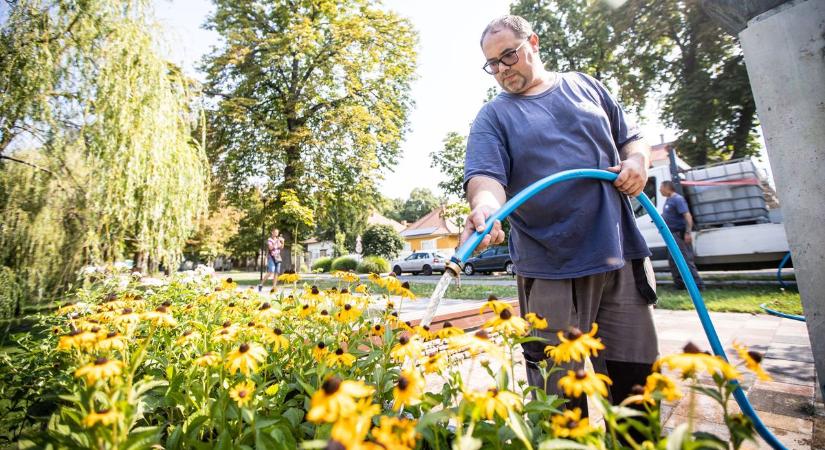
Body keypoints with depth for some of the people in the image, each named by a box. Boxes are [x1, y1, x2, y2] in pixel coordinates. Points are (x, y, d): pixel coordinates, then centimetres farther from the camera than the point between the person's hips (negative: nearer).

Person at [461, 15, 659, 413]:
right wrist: (486, 206, -35)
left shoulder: (584, 85, 16)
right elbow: (486, 173, -13)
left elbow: (630, 138, 21)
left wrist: (637, 161, -1)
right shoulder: (492, 116, 4)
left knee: (637, 371, 14)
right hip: (550, 270, -3)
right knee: (560, 389, 2)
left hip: (620, 255, 4)